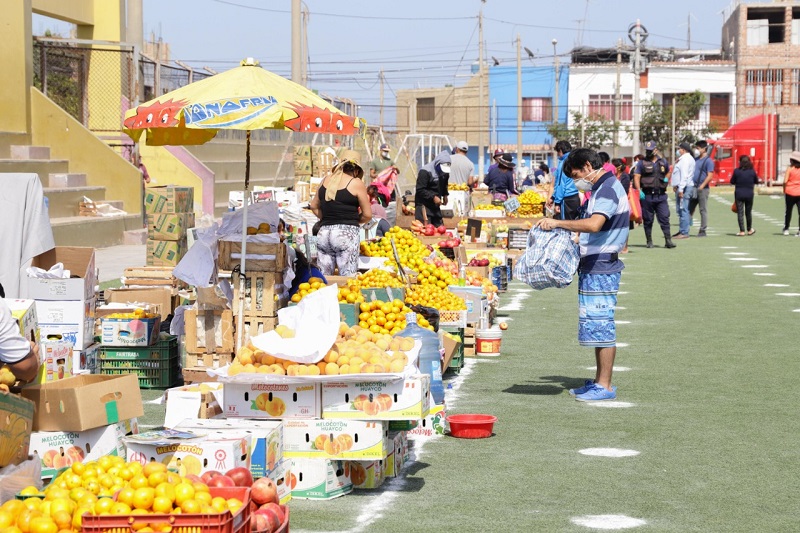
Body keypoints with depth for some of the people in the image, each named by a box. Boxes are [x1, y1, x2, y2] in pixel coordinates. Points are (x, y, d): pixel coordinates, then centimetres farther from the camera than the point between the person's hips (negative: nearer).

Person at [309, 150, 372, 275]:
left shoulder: (326, 180, 12)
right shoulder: (356, 183, -2)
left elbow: (314, 206, 23)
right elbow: (367, 215, 0)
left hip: (323, 232, 5)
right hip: (346, 232, -5)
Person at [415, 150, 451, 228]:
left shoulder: (445, 171, 7)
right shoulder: (425, 172, -17)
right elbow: (420, 190, -19)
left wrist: (445, 195, 10)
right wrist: (433, 197, -25)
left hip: (435, 206, 8)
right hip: (424, 206, -8)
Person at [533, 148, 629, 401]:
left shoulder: (607, 190, -16)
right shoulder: (604, 188, 17)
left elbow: (594, 224, -33)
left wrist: (558, 222, -29)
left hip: (600, 268, -11)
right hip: (595, 266, 11)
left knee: (600, 325, -6)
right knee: (598, 325, 14)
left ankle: (605, 386, -2)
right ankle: (599, 381, 21)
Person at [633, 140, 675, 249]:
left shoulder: (663, 162, 12)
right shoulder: (642, 163, 2)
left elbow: (668, 171, 32)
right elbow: (636, 177, -4)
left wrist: (666, 179, 11)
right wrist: (639, 191, -16)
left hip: (661, 195, 2)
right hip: (647, 196, -2)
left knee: (664, 218, -5)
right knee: (648, 220, 4)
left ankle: (668, 241, -6)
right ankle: (649, 241, 13)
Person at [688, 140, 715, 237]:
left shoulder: (708, 161, -7)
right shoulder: (695, 159, 15)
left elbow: (710, 176, -14)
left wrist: (701, 186, -20)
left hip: (702, 189, -7)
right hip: (693, 188, 7)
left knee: (703, 210, 0)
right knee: (689, 209, 5)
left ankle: (703, 230, 4)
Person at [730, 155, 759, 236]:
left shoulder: (737, 171, -10)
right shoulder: (752, 171, -5)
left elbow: (732, 182, -1)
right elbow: (756, 181, 8)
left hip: (739, 194, -2)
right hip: (749, 194, 2)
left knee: (740, 213, 2)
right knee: (748, 212, 15)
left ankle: (742, 231, -3)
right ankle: (749, 230, 26)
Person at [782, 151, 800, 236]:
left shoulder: (790, 168, -7)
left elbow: (785, 181, -12)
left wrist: (784, 191, 0)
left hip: (790, 192, -1)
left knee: (788, 211, 13)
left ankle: (786, 229, 22)